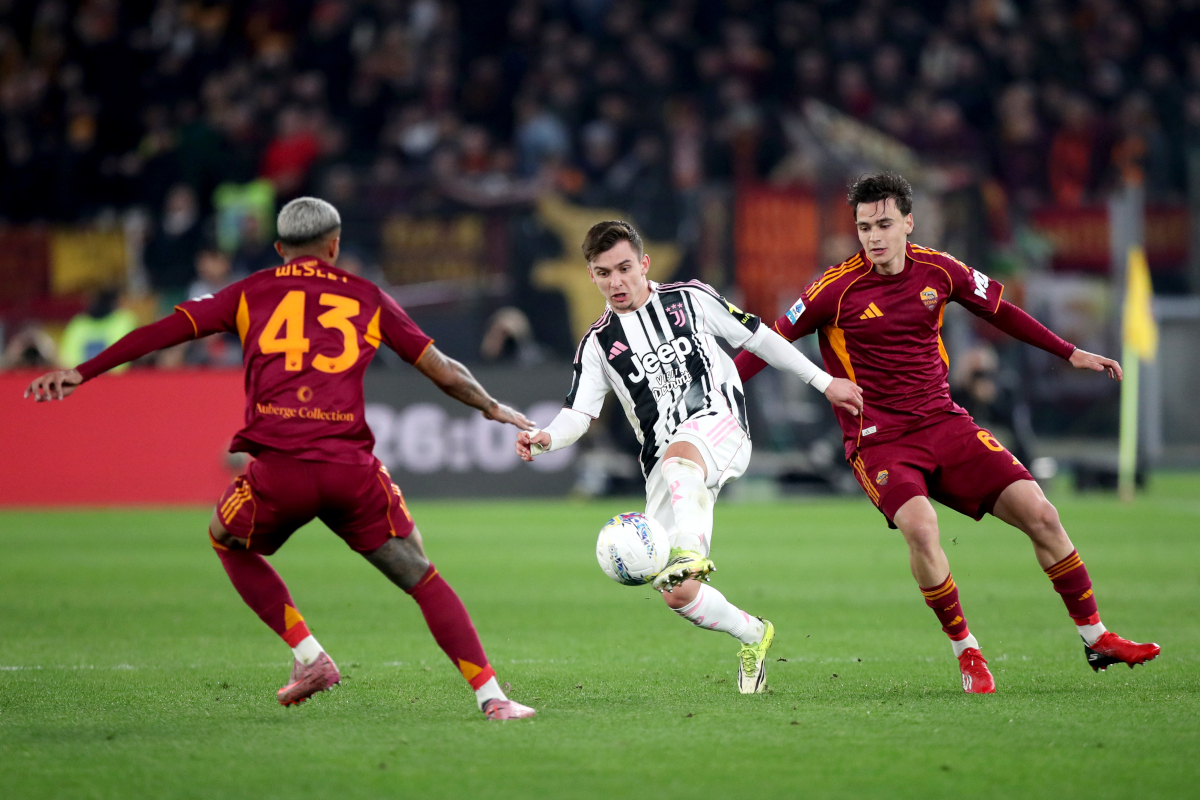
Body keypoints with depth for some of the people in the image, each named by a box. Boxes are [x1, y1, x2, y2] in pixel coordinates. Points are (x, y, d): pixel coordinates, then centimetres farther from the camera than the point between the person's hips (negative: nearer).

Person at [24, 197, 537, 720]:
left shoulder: (250, 294, 16)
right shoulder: (367, 298, 17)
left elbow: (163, 332, 13)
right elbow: (442, 371, 21)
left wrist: (82, 372, 19)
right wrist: (495, 410, 37)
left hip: (279, 468, 0)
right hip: (353, 469, 1)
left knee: (227, 540, 29)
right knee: (423, 580, 10)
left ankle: (310, 656, 18)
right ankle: (490, 695, 0)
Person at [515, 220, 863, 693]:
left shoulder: (691, 299, 9)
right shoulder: (597, 344, 11)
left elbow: (757, 337, 17)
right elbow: (578, 414, 3)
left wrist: (823, 382, 18)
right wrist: (545, 438, -20)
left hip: (720, 427, -3)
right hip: (664, 469, 3)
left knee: (679, 453, -41)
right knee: (676, 595, -8)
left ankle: (690, 551, -62)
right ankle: (753, 636, 18)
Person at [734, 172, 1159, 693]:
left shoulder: (939, 271, 1)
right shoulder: (838, 289, -10)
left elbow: (999, 311, 17)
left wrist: (1069, 353, 20)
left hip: (944, 423, 4)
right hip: (878, 438, -4)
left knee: (1040, 514, -6)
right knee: (919, 525, -32)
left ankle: (1095, 639, 9)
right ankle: (965, 650, -14)